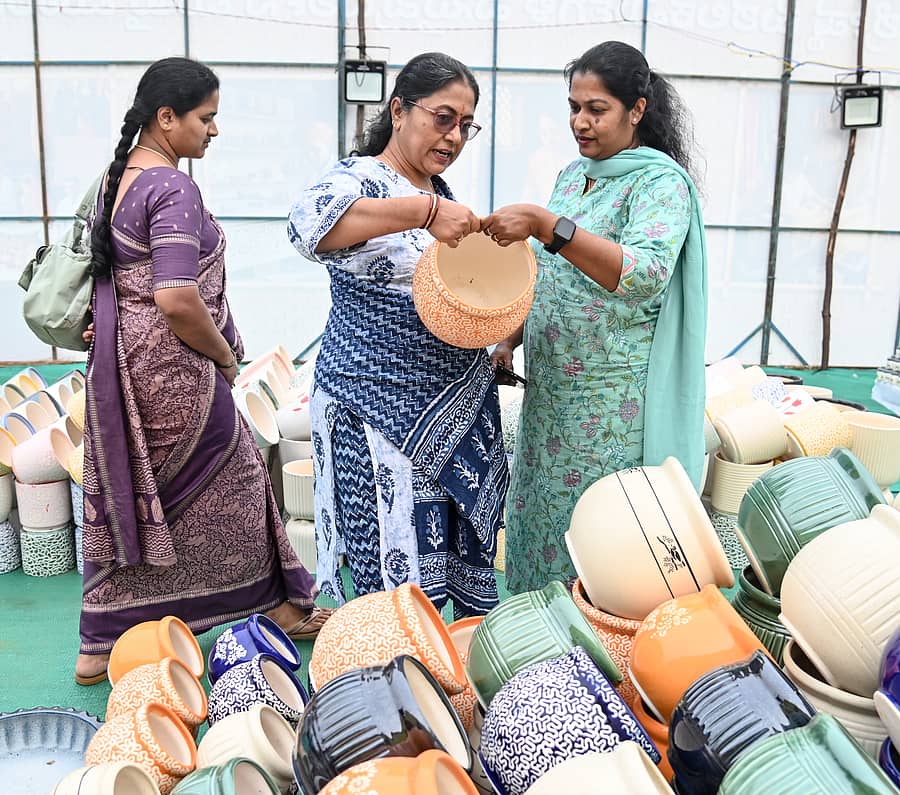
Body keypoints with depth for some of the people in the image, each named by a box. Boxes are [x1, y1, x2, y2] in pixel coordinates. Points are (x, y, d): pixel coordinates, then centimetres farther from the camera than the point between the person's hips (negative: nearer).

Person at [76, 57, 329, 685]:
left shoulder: (118, 178, 11)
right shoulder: (174, 189, -19)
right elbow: (178, 300, -27)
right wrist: (226, 356, -11)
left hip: (122, 367, 9)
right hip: (174, 372, -9)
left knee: (125, 501, 14)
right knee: (229, 482, 9)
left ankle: (100, 646, 24)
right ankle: (283, 604, 29)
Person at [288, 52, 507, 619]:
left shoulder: (440, 191, 13)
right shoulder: (359, 180, -10)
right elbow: (310, 224, -34)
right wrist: (422, 210, -42)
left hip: (460, 404, 8)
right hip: (383, 415, -7)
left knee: (463, 555, 14)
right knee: (402, 571, -1)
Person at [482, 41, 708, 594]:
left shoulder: (661, 182, -10)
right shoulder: (572, 175, 12)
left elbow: (644, 273, -29)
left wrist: (544, 224, -34)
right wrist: (510, 340, 9)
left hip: (613, 407, -7)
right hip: (550, 393, 7)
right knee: (540, 521, 14)